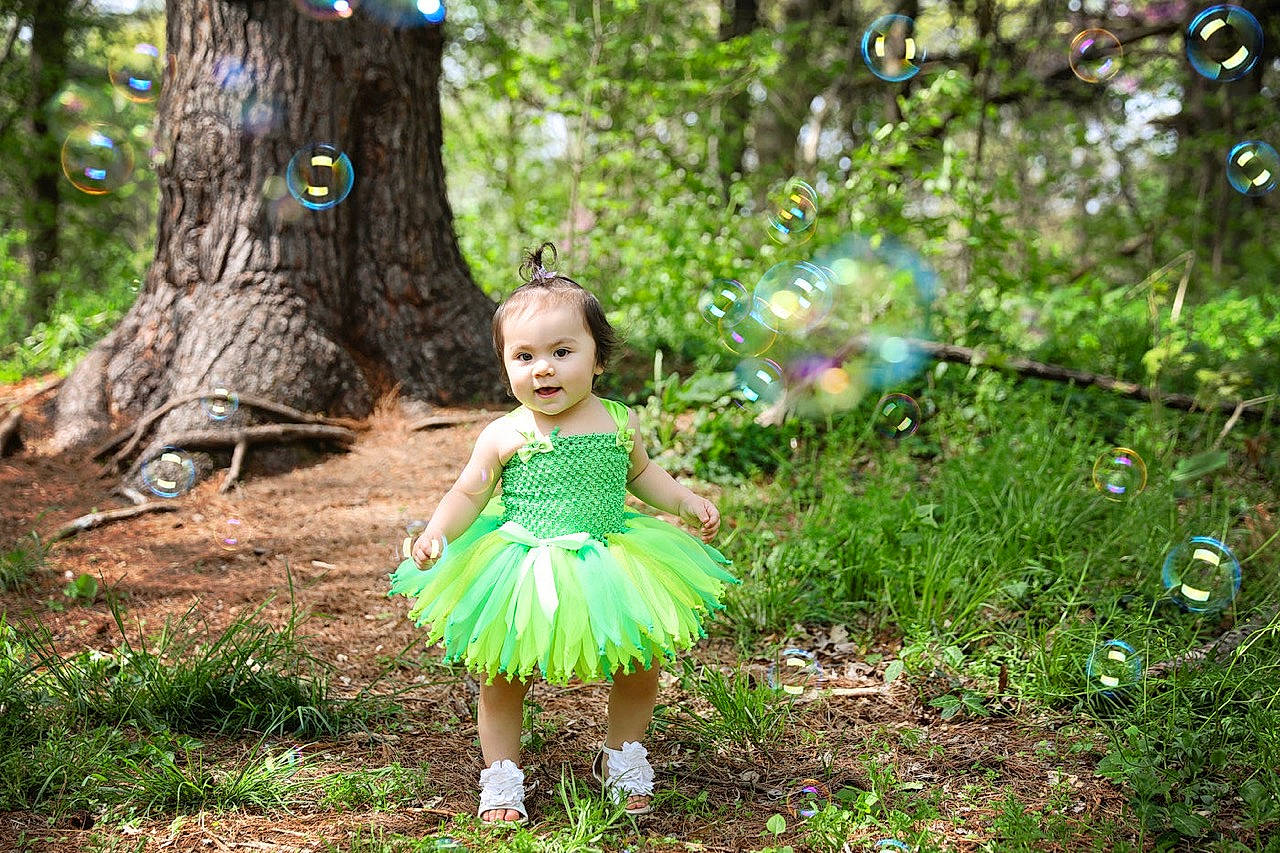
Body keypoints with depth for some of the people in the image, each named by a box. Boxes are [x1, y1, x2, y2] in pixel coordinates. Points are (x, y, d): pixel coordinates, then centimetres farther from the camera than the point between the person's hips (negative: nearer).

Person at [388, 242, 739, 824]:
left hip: (608, 564, 3)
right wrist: (436, 535, -21)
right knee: (502, 677, 2)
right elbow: (467, 494, -5)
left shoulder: (619, 422, 0)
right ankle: (501, 775, 22)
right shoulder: (506, 436, -10)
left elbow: (641, 474, 19)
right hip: (522, 572, -2)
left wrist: (687, 503, 10)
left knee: (640, 666, 7)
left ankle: (621, 757, 33)